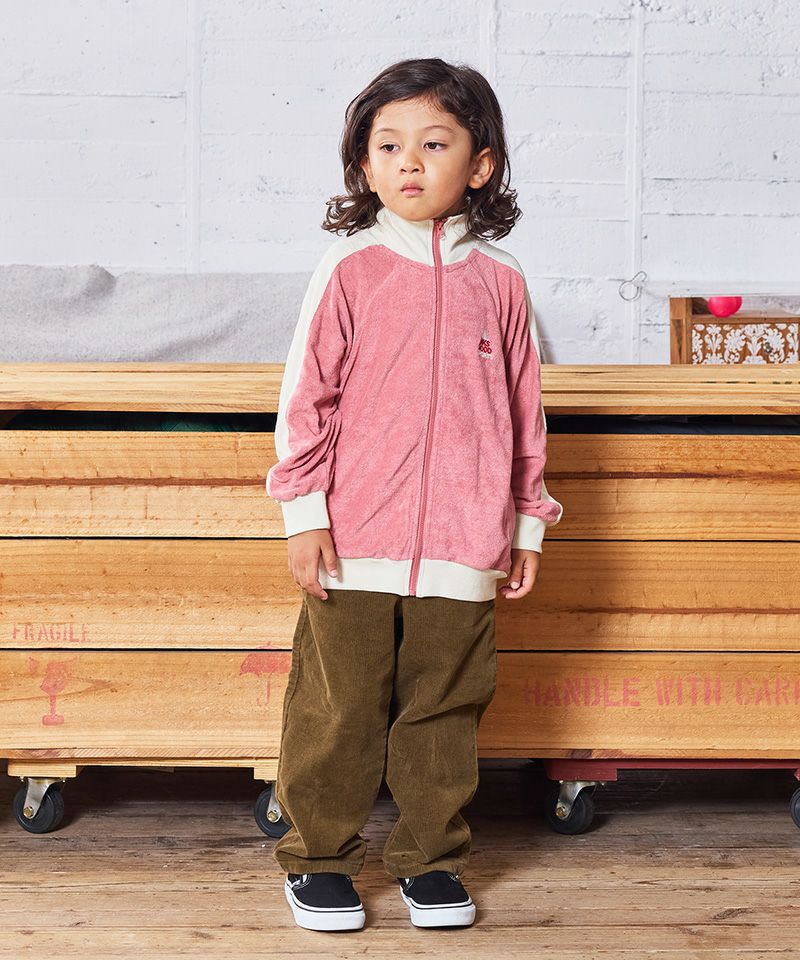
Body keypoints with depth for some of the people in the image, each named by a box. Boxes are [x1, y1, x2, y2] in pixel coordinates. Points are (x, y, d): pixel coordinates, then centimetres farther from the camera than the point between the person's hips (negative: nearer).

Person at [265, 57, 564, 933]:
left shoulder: (498, 279, 5)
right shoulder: (349, 267, -1)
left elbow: (524, 410, 11)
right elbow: (306, 395, -2)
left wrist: (527, 522, 12)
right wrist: (303, 512, -5)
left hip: (460, 549, 2)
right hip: (353, 545, -2)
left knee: (444, 711, 11)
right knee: (338, 710, 6)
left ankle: (430, 858, 28)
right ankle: (318, 858, 23)